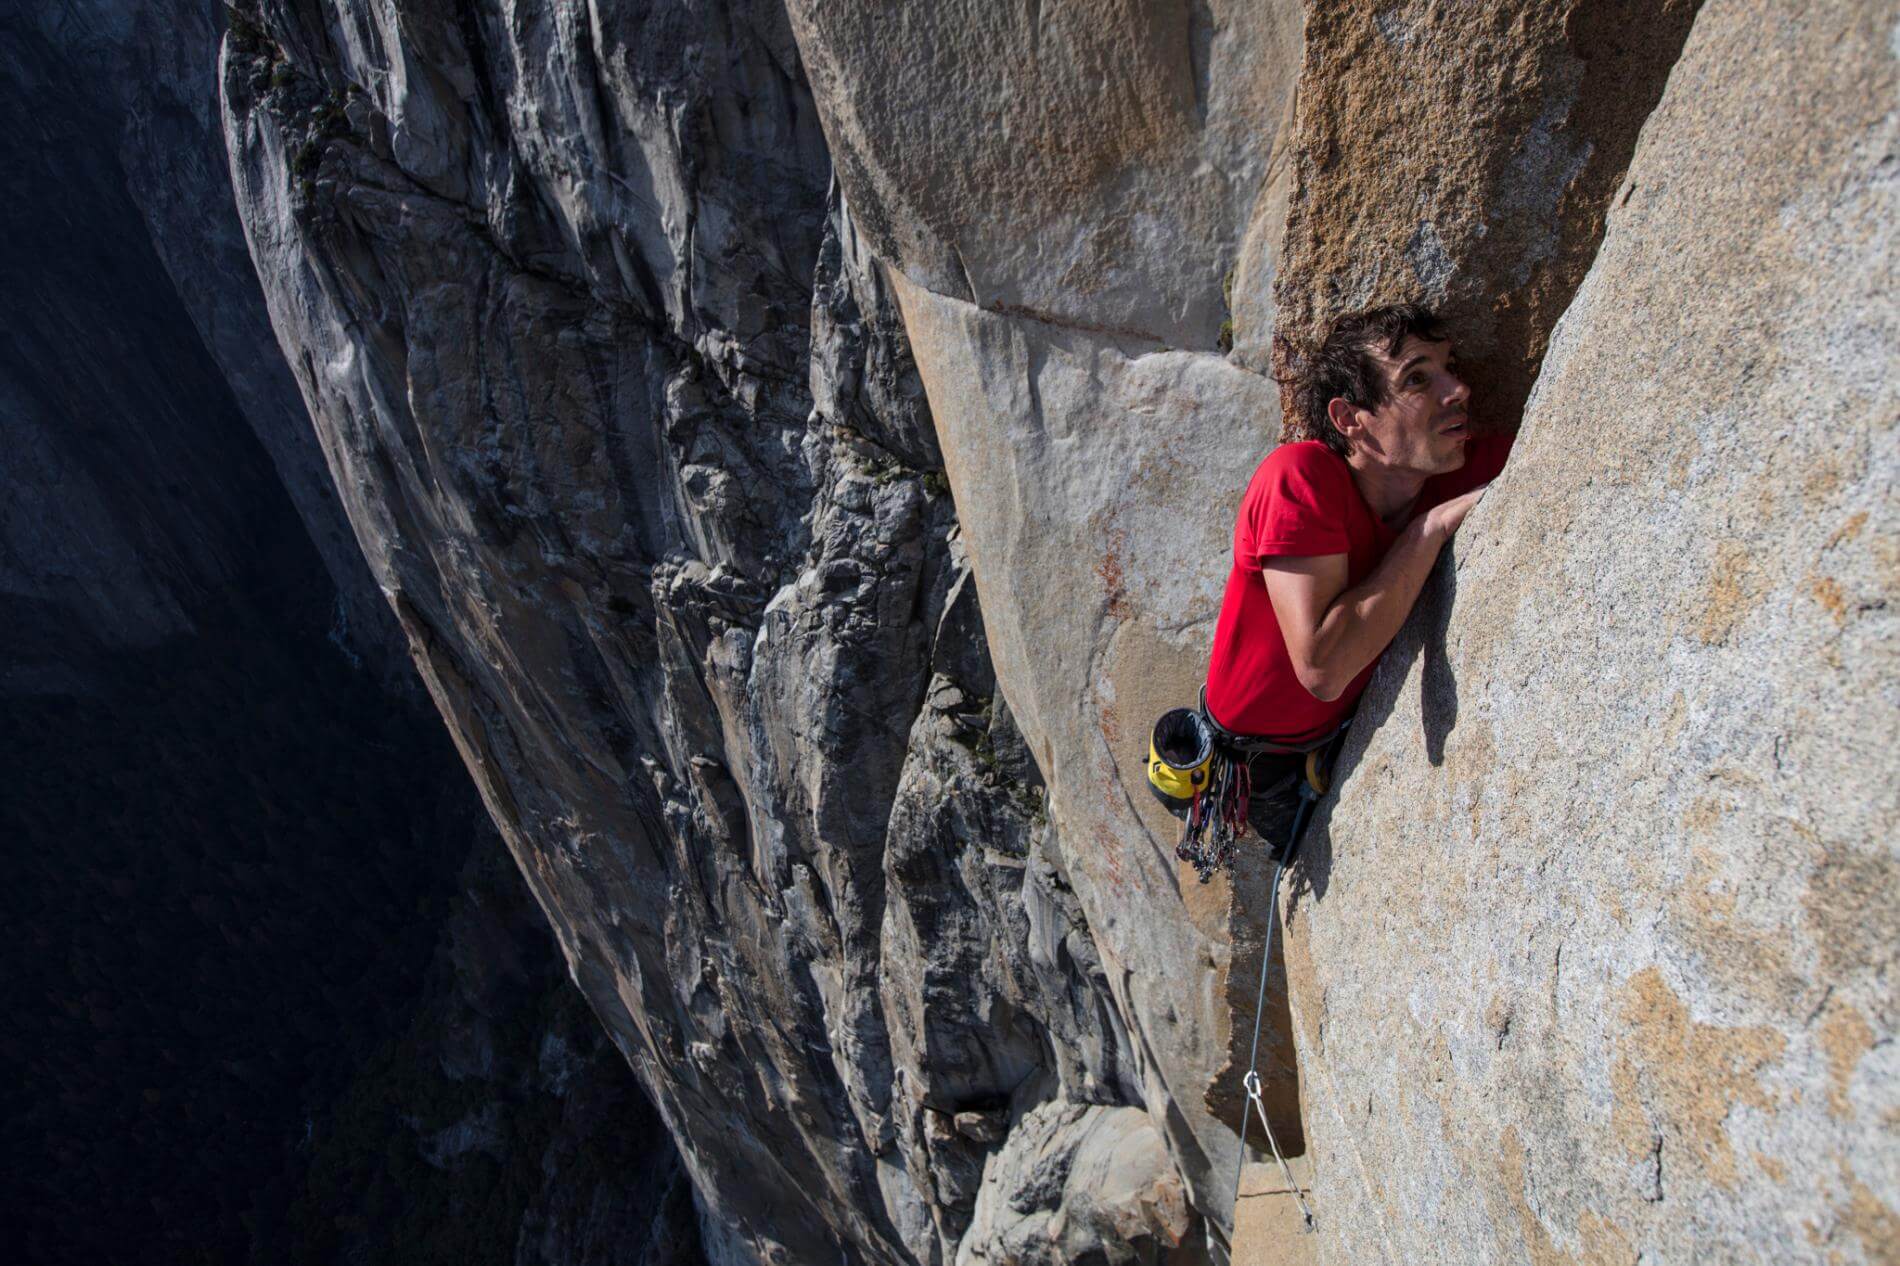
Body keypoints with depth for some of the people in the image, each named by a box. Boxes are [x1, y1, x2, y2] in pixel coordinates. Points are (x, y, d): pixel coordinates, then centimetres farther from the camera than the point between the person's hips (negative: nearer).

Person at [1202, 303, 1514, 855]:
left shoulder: (1464, 466, -18)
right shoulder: (1302, 477, -36)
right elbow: (1322, 668, -42)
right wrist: (1434, 527, -37)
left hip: (1349, 726, 5)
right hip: (1252, 751, -4)